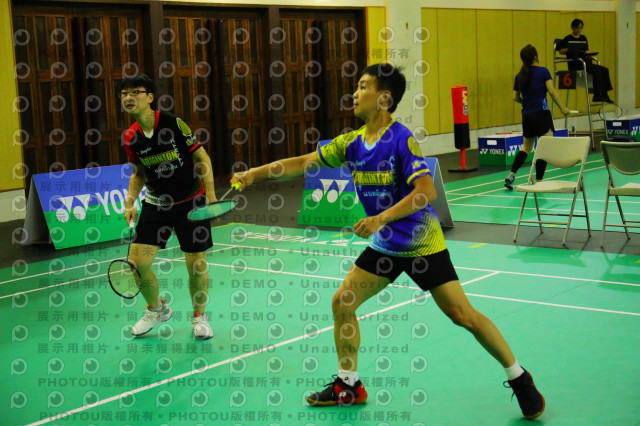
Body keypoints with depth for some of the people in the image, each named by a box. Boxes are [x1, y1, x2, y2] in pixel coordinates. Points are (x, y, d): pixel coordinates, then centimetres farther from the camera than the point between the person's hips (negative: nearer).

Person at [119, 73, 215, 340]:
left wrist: (211, 197, -11)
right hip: (155, 204, 4)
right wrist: (129, 203, -2)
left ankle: (199, 317, 23)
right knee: (136, 261, -5)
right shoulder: (131, 138, -4)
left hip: (191, 202, -3)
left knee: (196, 264, -3)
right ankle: (157, 309, 23)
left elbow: (201, 158, -8)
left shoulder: (174, 124, -16)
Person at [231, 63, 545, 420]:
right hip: (384, 245, 7)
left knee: (464, 315, -8)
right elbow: (304, 163, 8)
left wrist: (382, 218, -36)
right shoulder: (353, 143, 2)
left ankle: (520, 380, 10)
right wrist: (254, 174, 4)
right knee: (342, 303, 3)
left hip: (420, 244, -7)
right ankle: (348, 385, 19)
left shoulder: (401, 140, -19)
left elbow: (427, 192, -28)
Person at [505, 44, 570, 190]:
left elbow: (515, 97, 11)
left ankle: (511, 175, 5)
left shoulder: (519, 76, 8)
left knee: (526, 148, 18)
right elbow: (552, 91, -11)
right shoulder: (543, 71, -5)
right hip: (541, 114, -5)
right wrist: (562, 107, -3)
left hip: (526, 116, 6)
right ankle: (538, 181, -5)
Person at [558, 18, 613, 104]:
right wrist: (568, 49, -27)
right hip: (575, 64, -6)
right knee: (597, 69, -29)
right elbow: (561, 51, -6)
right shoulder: (568, 39, 4)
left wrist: (588, 55, -6)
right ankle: (597, 95, -31)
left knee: (605, 70, -16)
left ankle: (604, 94, -15)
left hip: (585, 63, 7)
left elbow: (586, 51, 18)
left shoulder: (583, 38, 21)